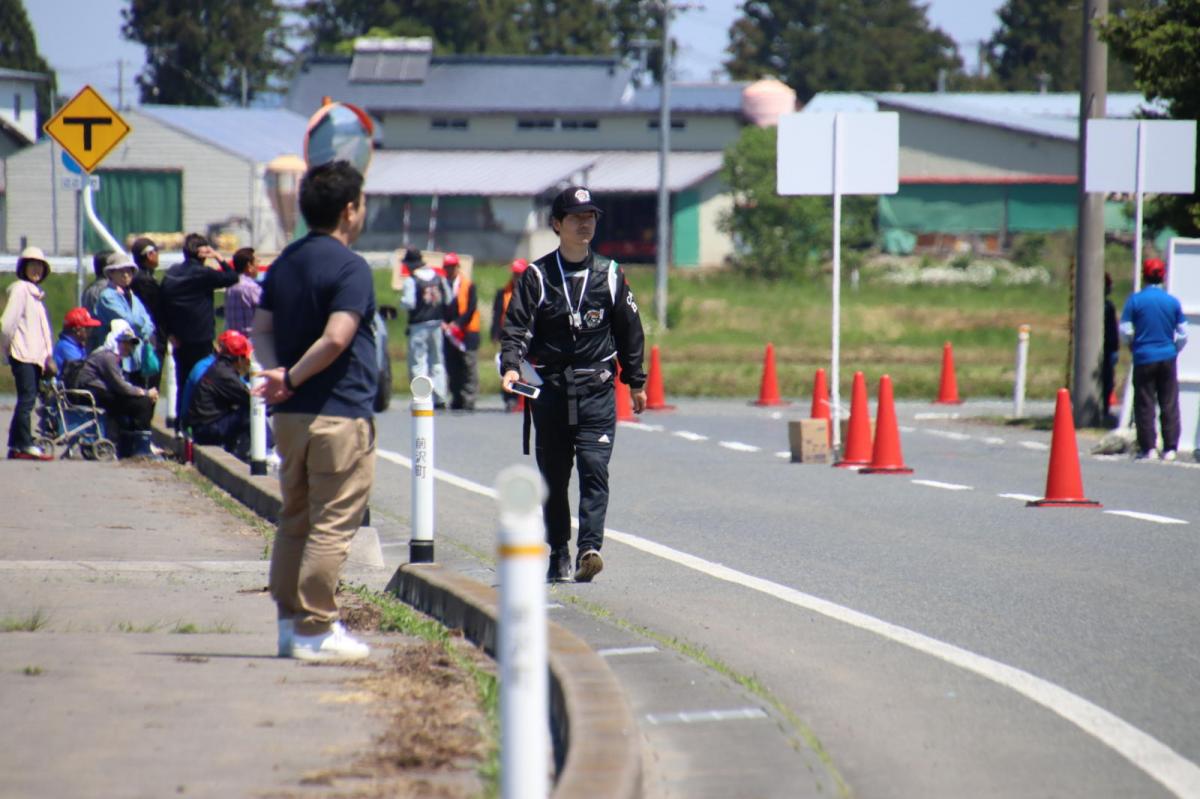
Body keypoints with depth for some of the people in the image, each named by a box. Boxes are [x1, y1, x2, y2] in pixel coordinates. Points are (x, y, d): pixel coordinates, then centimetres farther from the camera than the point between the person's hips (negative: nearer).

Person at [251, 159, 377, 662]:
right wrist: (292, 379, -15)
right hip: (340, 414, -8)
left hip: (291, 415, 8)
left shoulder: (284, 263, 13)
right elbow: (336, 338, -23)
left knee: (295, 520, 15)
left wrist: (276, 373, -5)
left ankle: (292, 621, 18)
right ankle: (315, 630, -4)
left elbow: (261, 329, 9)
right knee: (332, 525, -4)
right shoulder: (350, 267, -13)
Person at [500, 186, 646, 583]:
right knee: (553, 475, 7)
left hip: (596, 390, 0)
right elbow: (516, 327, -3)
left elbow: (629, 330, 15)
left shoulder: (609, 274, 8)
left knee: (594, 467, -13)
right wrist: (511, 366, -21)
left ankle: (589, 547, -19)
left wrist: (635, 382, 17)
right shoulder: (537, 277, 2)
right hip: (550, 391, 0)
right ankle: (559, 553, 16)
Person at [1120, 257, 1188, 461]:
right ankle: (1170, 448, 4)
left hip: (1144, 359, -2)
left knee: (1144, 404, 4)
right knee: (1169, 404, 5)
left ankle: (1148, 447, 2)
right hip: (1168, 359, 2)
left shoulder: (1135, 300, -6)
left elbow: (1125, 331, -6)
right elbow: (1182, 334, 4)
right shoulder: (1173, 302, 0)